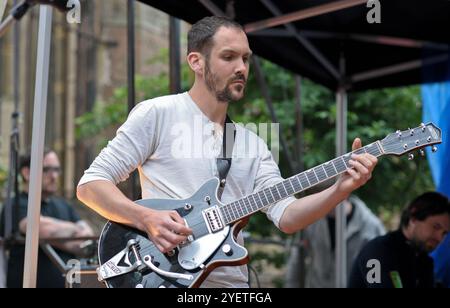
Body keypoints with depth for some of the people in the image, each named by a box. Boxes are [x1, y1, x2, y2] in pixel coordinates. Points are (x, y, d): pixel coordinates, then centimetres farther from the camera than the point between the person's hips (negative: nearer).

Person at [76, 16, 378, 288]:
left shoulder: (253, 143, 13)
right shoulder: (157, 114, -2)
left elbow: (285, 216, 3)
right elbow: (90, 184, -3)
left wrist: (341, 189, -12)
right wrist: (147, 218, -17)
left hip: (233, 281, 5)